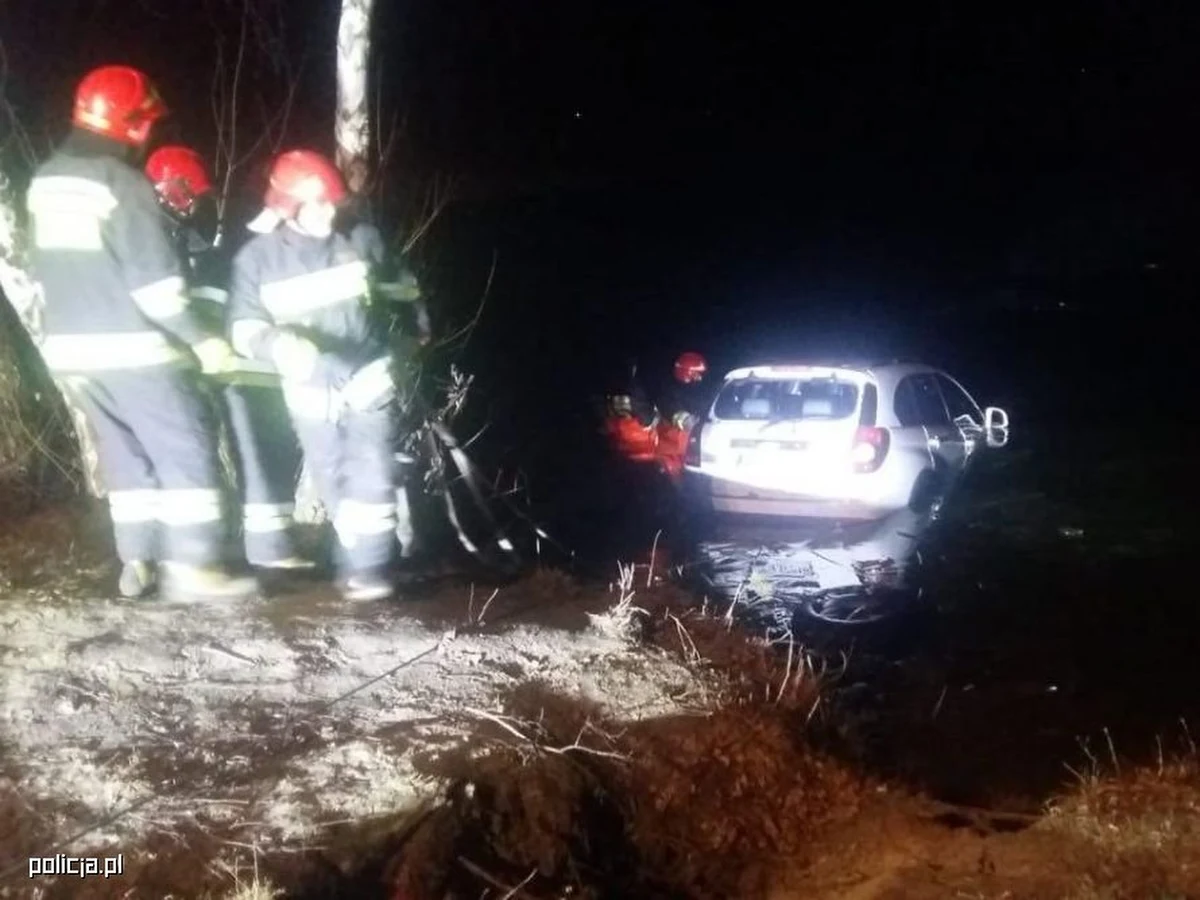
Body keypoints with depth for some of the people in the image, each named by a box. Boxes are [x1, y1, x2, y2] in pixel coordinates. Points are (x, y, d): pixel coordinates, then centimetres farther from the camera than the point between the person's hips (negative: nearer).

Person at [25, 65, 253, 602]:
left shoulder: (45, 180, 11)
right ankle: (191, 565, -6)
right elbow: (153, 276, -18)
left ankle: (137, 562, 16)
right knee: (186, 450, -2)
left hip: (71, 347, 8)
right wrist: (200, 338, -14)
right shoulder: (122, 182, -15)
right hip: (132, 348, -8)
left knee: (124, 453, 15)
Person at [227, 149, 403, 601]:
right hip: (310, 390, 0)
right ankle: (355, 561, 22)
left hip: (366, 377, 0)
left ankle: (369, 567, -5)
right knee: (334, 484, 8)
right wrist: (279, 343, -33)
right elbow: (243, 329, -13)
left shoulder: (351, 245, -4)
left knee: (370, 477, -11)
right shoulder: (257, 257, -9)